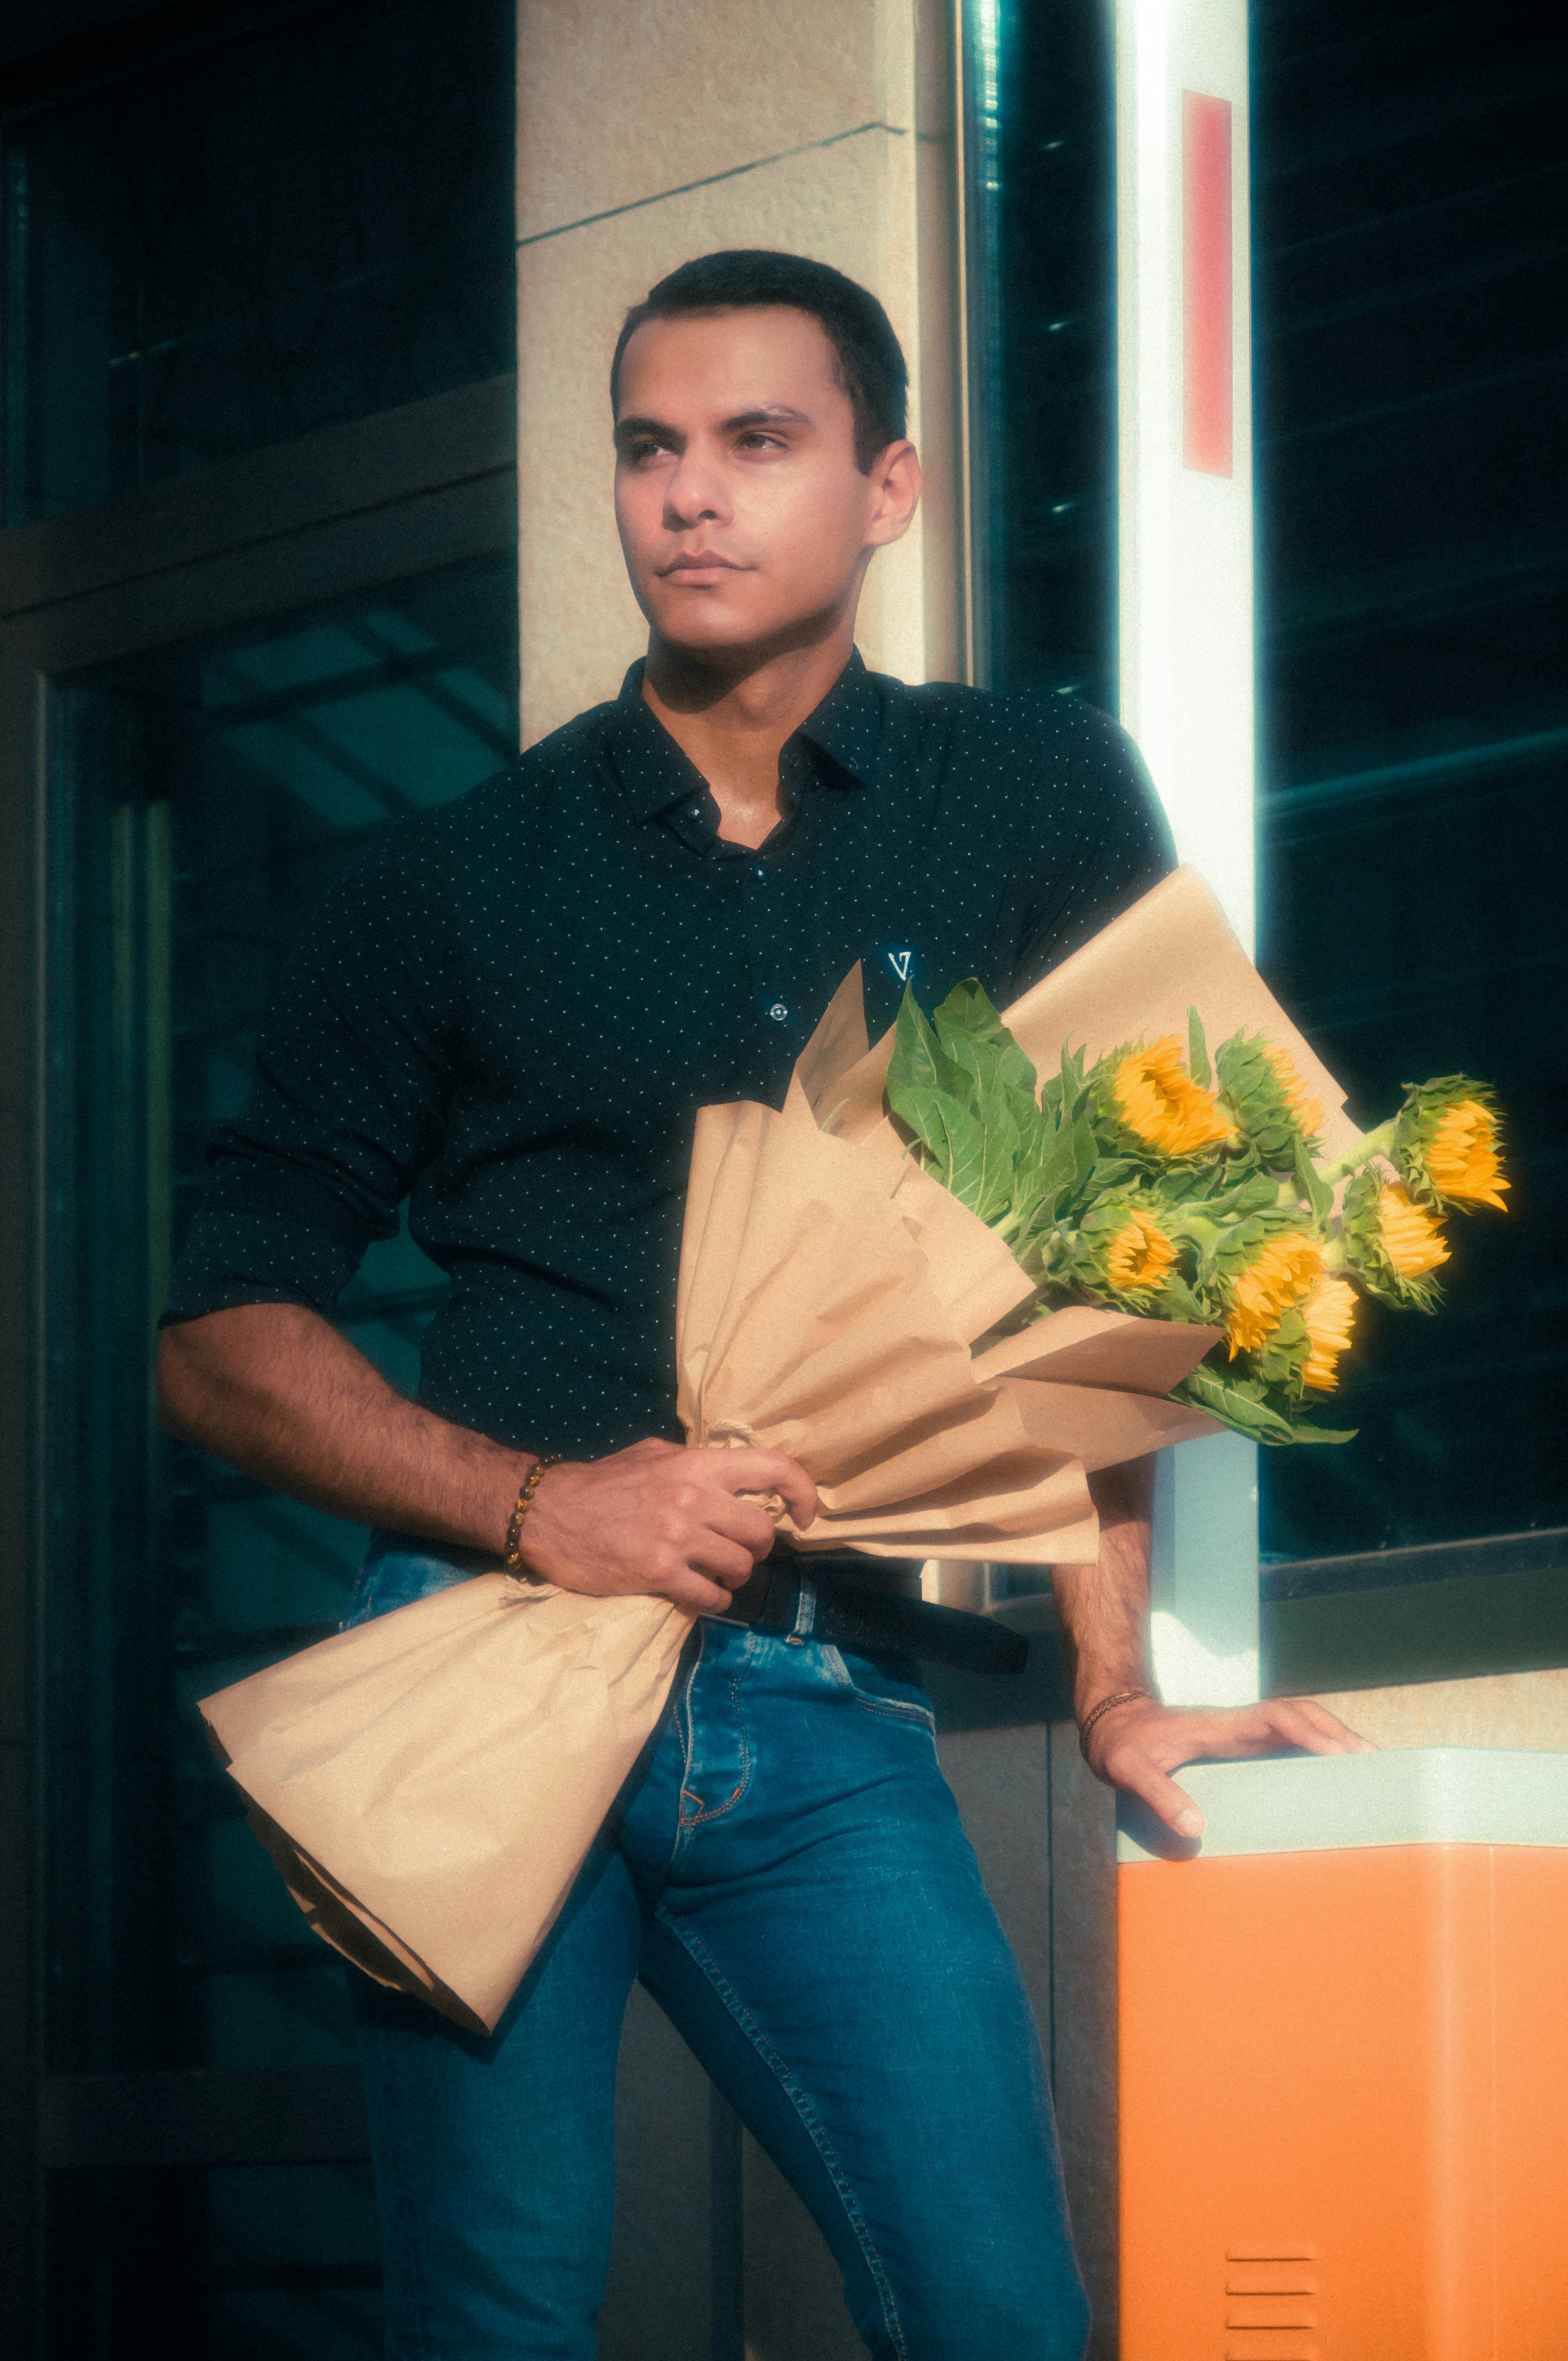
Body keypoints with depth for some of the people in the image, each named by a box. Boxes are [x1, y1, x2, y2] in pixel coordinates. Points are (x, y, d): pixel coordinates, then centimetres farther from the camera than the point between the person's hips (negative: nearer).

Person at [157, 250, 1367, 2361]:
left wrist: (1113, 1686, -2)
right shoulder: (457, 883, 9)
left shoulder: (1043, 805, 9)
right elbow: (222, 1340, 7)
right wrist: (537, 1502, -10)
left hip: (828, 1716, 0)